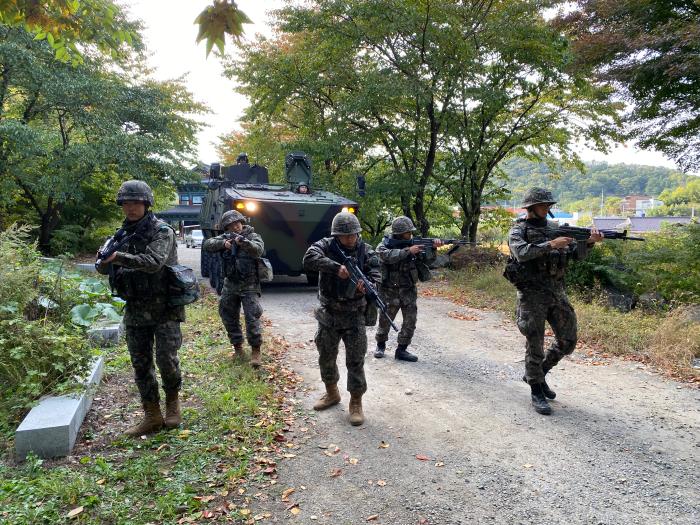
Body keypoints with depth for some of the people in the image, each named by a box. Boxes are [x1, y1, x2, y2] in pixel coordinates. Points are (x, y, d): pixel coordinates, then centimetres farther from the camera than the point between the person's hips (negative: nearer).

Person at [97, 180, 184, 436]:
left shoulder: (161, 231, -7)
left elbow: (154, 262, -24)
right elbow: (104, 267, 11)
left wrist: (119, 257, -31)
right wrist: (104, 259, -11)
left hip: (164, 307, -5)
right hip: (135, 309, 6)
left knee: (166, 358, -8)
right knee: (140, 364, 7)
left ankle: (173, 401, 19)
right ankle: (152, 417, 19)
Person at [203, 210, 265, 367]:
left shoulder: (253, 236, -5)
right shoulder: (225, 237, 6)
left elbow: (258, 251, -24)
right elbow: (207, 245, -4)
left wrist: (244, 242, -40)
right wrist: (223, 243, -21)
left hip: (249, 285, -5)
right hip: (230, 285, 5)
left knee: (252, 317, -13)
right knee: (229, 317, 11)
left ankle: (255, 350, -4)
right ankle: (237, 347, 26)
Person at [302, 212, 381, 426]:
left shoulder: (367, 252, -5)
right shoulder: (326, 246, -7)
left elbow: (375, 276, -14)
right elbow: (309, 259, -25)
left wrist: (367, 285, -38)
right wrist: (336, 267, -36)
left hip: (354, 316, -2)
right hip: (328, 314, 2)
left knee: (356, 360, -1)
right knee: (326, 357, 16)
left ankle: (356, 402, 16)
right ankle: (332, 393, 39)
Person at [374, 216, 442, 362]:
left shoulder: (412, 243, 2)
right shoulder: (384, 245, -9)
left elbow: (427, 259, -2)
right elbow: (389, 256, -31)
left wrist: (433, 248, -19)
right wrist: (408, 251, -32)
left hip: (409, 291, 3)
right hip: (390, 291, -3)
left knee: (410, 321, 0)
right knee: (385, 320, 9)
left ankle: (401, 350, 13)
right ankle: (380, 345, 32)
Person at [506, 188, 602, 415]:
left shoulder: (554, 228, 13)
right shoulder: (518, 230, -3)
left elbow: (576, 253, 8)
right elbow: (522, 253, -23)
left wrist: (589, 241, -11)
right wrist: (551, 244, -25)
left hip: (557, 293, 6)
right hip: (532, 295, -6)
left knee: (567, 342, 9)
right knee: (535, 345, 0)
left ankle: (537, 373, 29)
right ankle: (536, 391, 15)